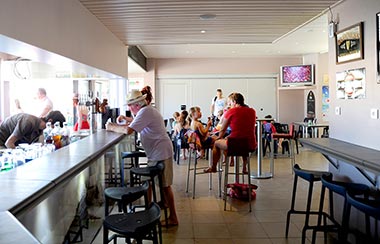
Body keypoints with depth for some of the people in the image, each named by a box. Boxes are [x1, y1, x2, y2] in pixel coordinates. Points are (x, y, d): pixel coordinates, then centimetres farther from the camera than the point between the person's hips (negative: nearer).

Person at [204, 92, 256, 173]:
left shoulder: (230, 112, -6)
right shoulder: (252, 111, 8)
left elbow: (222, 130, 5)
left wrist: (219, 137, 28)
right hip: (251, 145, 5)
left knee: (216, 143, 25)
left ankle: (213, 167, 41)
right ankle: (244, 168, 44)